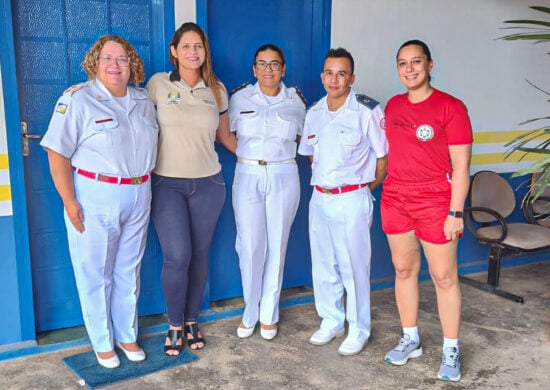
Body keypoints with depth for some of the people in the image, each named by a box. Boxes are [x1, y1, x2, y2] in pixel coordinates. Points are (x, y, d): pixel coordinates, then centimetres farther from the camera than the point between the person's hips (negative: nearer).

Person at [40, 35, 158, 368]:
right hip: (94, 197, -5)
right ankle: (102, 343, 25)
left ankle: (127, 335, 32)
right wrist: (69, 201, -15)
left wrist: (145, 188, 12)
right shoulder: (77, 99, -9)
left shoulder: (143, 100, 8)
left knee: (129, 271, 15)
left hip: (138, 196, 5)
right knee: (95, 274, 7)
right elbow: (58, 155, -11)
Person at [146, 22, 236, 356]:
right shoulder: (158, 84, -1)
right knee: (177, 257, -8)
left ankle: (192, 320, 28)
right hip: (168, 184, -2)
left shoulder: (217, 89, 6)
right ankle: (175, 324, 15)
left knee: (200, 255, 8)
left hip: (208, 184, 2)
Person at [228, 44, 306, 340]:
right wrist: (245, 154, -4)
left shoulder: (295, 100, 5)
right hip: (247, 177, 0)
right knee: (250, 246, 0)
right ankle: (250, 312, 19)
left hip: (283, 177, 1)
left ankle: (269, 314, 21)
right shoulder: (240, 98, 3)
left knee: (276, 246, 5)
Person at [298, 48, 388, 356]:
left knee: (354, 267, 3)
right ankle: (331, 322, 32)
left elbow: (385, 155, -7)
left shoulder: (367, 111, -11)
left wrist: (367, 186, -1)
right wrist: (321, 180, 13)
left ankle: (358, 330, 20)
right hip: (319, 198, 6)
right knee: (323, 265, 14)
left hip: (351, 200, -6)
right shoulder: (315, 113, 8)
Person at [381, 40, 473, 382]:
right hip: (395, 200, 5)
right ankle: (410, 340, 29)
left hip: (435, 204, -5)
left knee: (444, 277, 4)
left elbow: (461, 166, -11)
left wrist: (456, 212, -14)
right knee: (404, 270, 13)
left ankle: (451, 351, 19)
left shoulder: (450, 107, -9)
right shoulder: (393, 105, 7)